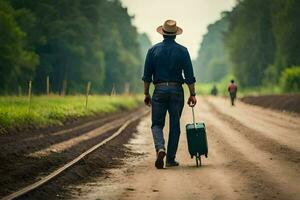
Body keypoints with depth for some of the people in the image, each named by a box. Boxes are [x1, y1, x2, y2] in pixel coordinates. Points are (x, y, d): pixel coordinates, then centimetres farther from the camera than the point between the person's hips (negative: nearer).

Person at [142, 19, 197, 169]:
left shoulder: (153, 50, 2)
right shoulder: (182, 51, 0)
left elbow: (147, 75, 2)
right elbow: (189, 75, -3)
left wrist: (146, 94, 10)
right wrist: (192, 94, 2)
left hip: (159, 91, 0)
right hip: (176, 90, 0)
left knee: (157, 124, 8)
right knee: (175, 126, 8)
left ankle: (160, 148, -20)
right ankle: (170, 159, 10)